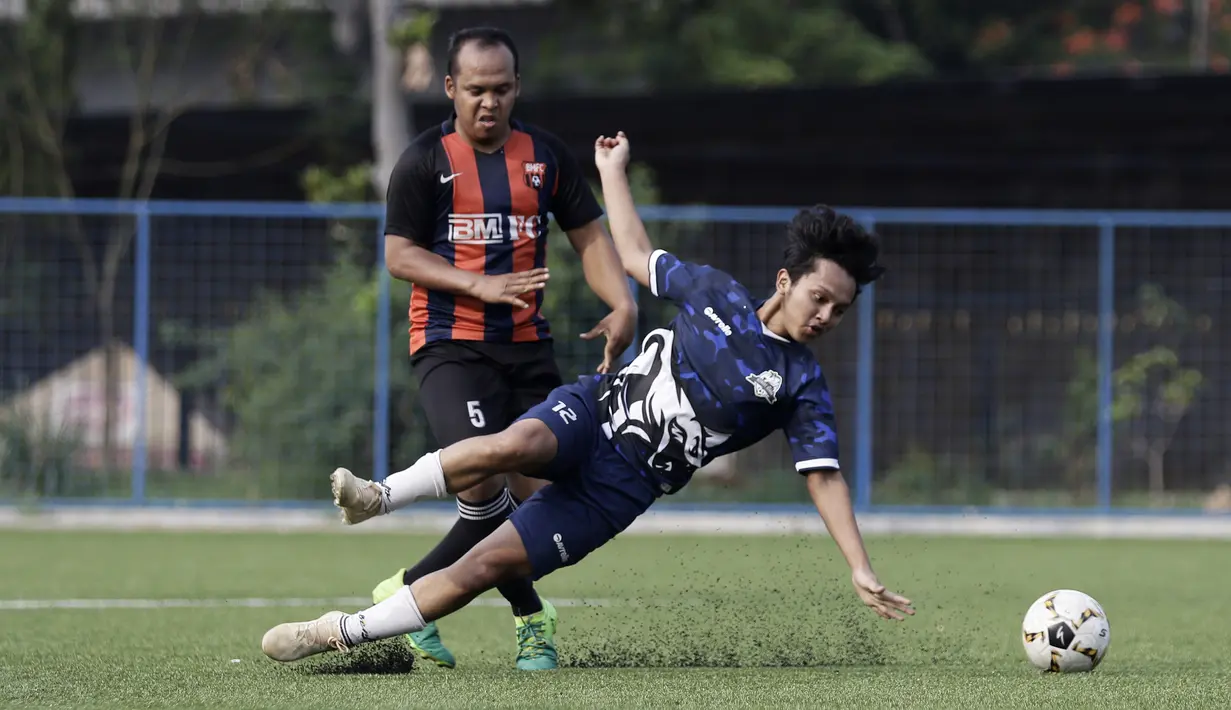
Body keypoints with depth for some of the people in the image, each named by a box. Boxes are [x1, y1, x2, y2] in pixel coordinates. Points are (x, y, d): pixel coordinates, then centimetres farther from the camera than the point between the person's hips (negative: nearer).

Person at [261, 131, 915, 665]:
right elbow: (634, 257, 18)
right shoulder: (717, 294, 4)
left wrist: (860, 569, -10)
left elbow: (824, 476, -2)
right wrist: (613, 171, 20)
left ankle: (340, 633, -10)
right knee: (514, 445, -39)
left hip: (622, 485, -1)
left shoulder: (801, 388, -1)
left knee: (485, 567, -14)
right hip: (589, 413, 1)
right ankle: (376, 498, -31)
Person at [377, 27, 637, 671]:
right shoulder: (425, 160, -2)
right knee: (485, 477, -24)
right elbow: (399, 255, -4)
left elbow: (589, 236, 14)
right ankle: (531, 617, -6)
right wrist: (480, 286, -17)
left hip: (527, 346, 5)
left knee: (539, 494, -4)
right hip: (450, 345, -5)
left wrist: (623, 304, -4)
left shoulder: (546, 155, 10)